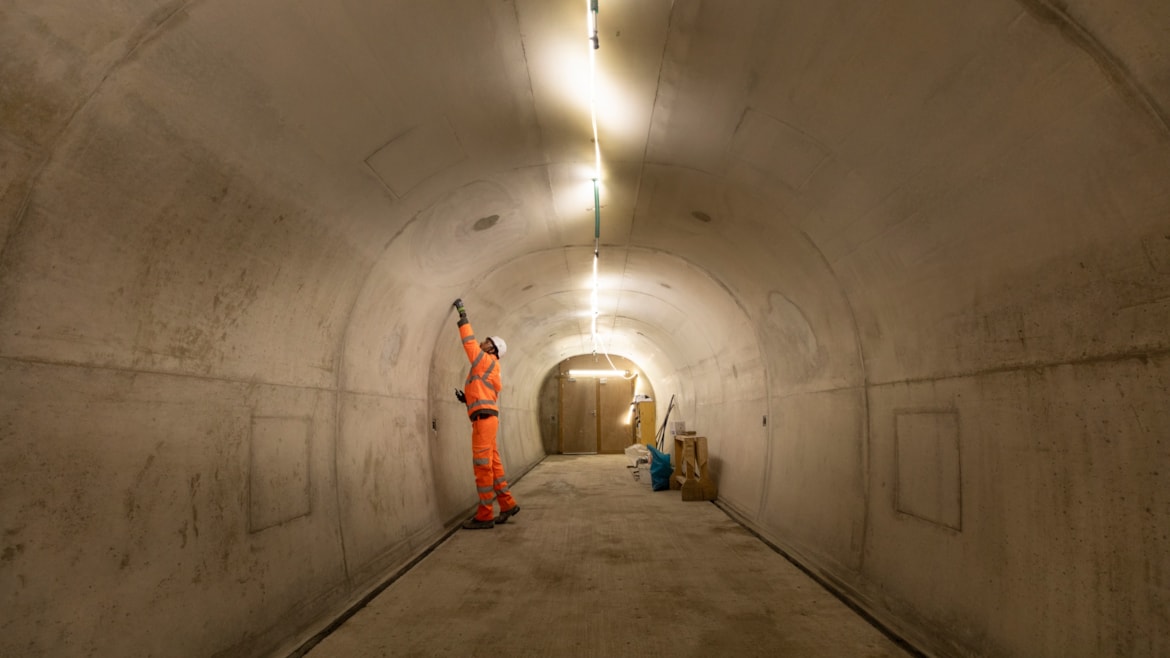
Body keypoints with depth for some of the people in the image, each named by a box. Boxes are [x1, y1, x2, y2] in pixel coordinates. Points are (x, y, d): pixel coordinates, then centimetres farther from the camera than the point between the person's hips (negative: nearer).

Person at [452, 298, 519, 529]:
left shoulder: (487, 361, -1)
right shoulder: (486, 368, 23)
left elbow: (469, 343, -3)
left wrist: (463, 316, 4)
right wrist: (466, 398, 11)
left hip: (484, 418, -10)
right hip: (485, 418, 10)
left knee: (483, 466, -8)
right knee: (493, 465, 12)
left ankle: (484, 516, -4)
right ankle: (508, 504, 18)